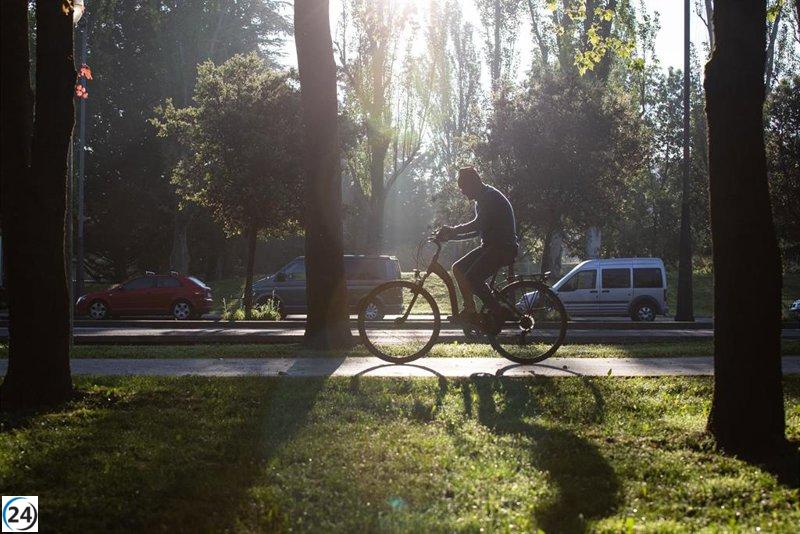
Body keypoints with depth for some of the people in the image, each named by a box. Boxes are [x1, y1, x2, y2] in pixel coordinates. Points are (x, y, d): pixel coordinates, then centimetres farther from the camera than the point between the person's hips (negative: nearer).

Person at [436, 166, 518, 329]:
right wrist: (452, 236, 12)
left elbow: (478, 224, -25)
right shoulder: (483, 199, 19)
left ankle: (499, 313, -9)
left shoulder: (490, 196, -13)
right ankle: (470, 310, 5)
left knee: (473, 278, -21)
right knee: (458, 268, 3)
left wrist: (452, 231, -20)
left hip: (503, 248, -10)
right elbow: (478, 230, 21)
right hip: (491, 246, 10)